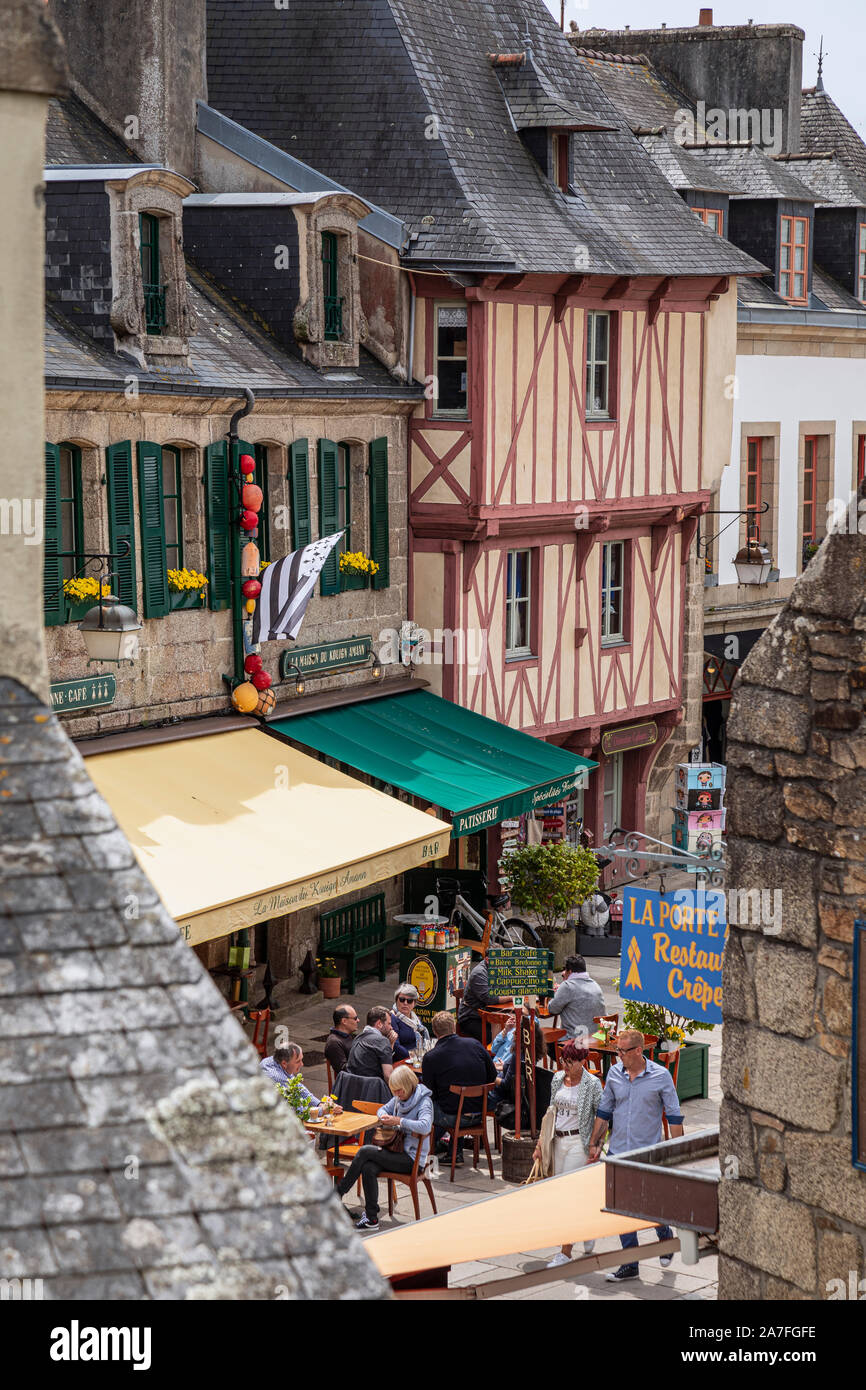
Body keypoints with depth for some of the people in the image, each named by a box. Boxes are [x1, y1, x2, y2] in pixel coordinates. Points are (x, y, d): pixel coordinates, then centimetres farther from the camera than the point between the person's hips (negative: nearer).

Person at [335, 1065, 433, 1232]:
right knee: (368, 1168, -21)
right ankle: (371, 1219, -17)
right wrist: (384, 1117, 1)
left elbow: (425, 1126, -29)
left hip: (413, 1159, -7)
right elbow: (383, 1109, 25)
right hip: (398, 1151, 7)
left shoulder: (424, 1102, -13)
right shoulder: (399, 1098, 11)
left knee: (365, 1151, -18)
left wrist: (399, 1121, -29)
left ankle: (339, 1192, -5)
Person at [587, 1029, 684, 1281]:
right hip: (618, 1152, 4)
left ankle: (665, 1238, 34)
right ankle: (630, 1264, 12)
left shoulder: (660, 1076, -8)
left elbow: (674, 1116, -3)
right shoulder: (614, 1073, 3)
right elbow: (604, 1111, 13)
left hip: (649, 1154, -4)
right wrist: (595, 1143, 12)